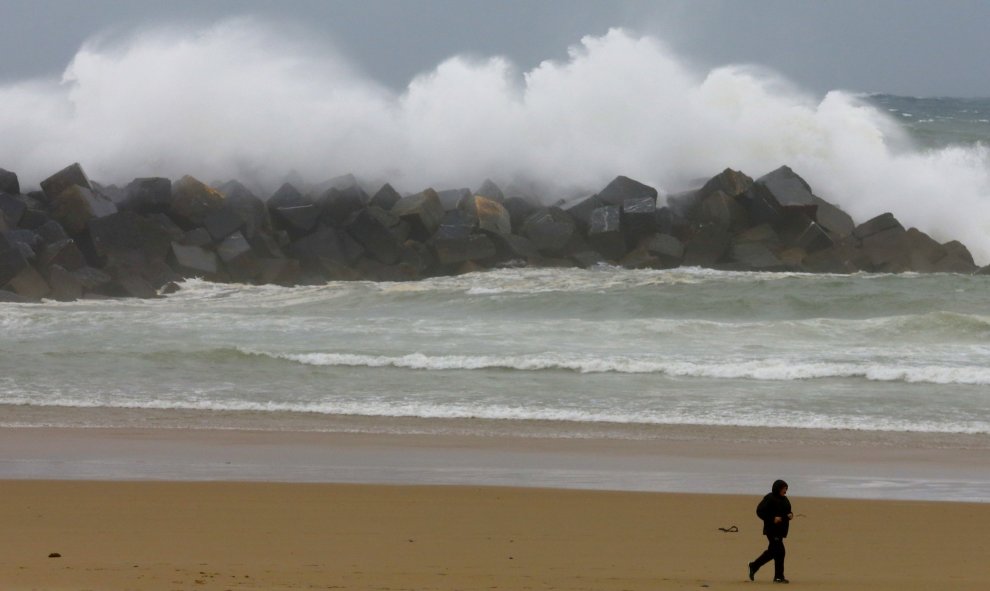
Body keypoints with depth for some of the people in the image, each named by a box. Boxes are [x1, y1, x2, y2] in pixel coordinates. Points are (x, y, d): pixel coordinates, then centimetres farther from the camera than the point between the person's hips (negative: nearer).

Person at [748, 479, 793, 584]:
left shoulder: (784, 499, 15)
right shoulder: (769, 499, -11)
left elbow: (787, 512, 27)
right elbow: (760, 511, -15)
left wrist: (790, 515, 3)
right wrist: (773, 518, -23)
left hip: (780, 530, 9)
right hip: (772, 530, -9)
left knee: (772, 551, 14)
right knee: (779, 551, -11)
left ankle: (754, 566, 29)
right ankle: (779, 576, -6)